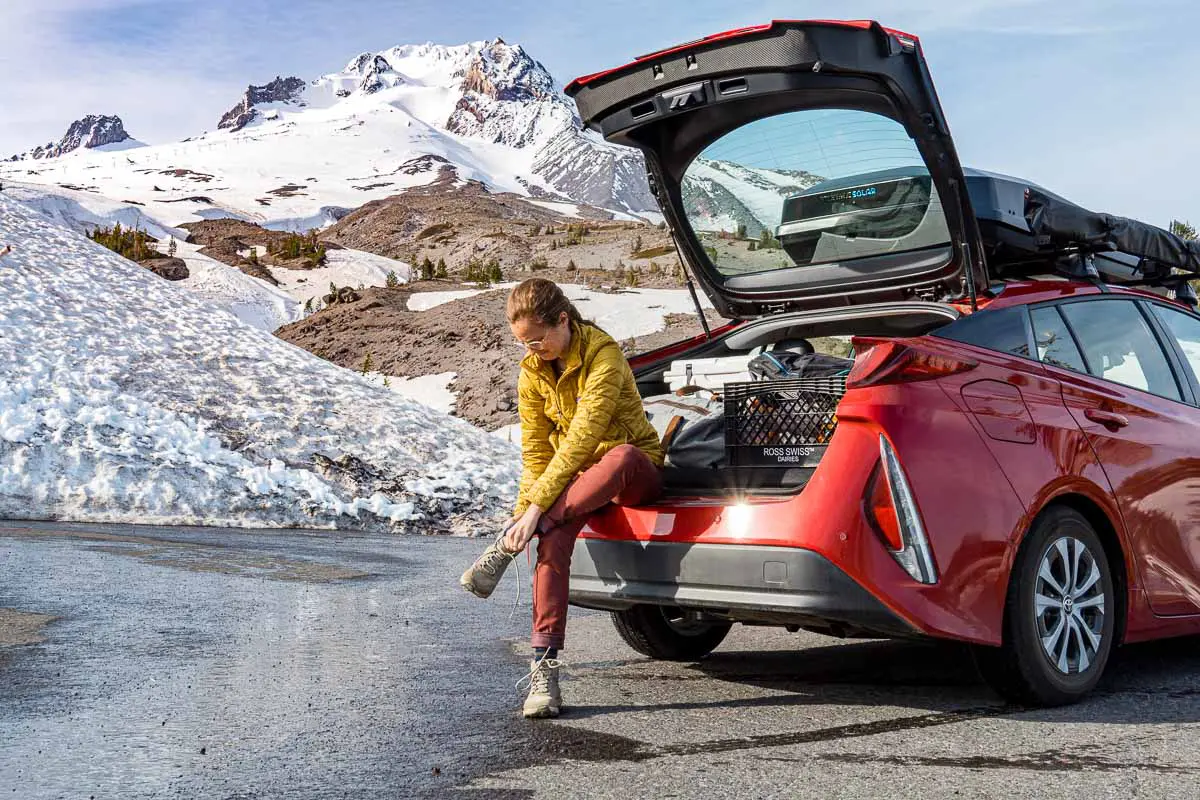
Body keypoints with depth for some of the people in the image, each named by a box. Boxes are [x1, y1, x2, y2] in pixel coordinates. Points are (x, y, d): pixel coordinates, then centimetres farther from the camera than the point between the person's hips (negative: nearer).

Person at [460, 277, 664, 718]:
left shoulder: (602, 355, -21)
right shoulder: (532, 373, 0)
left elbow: (582, 439, -28)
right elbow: (535, 454, 0)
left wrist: (535, 507, -32)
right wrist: (526, 511, -15)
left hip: (637, 471, -4)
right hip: (578, 477, 4)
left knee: (622, 455, -41)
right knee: (553, 537, -29)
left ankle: (506, 547, -34)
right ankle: (544, 668, -31)